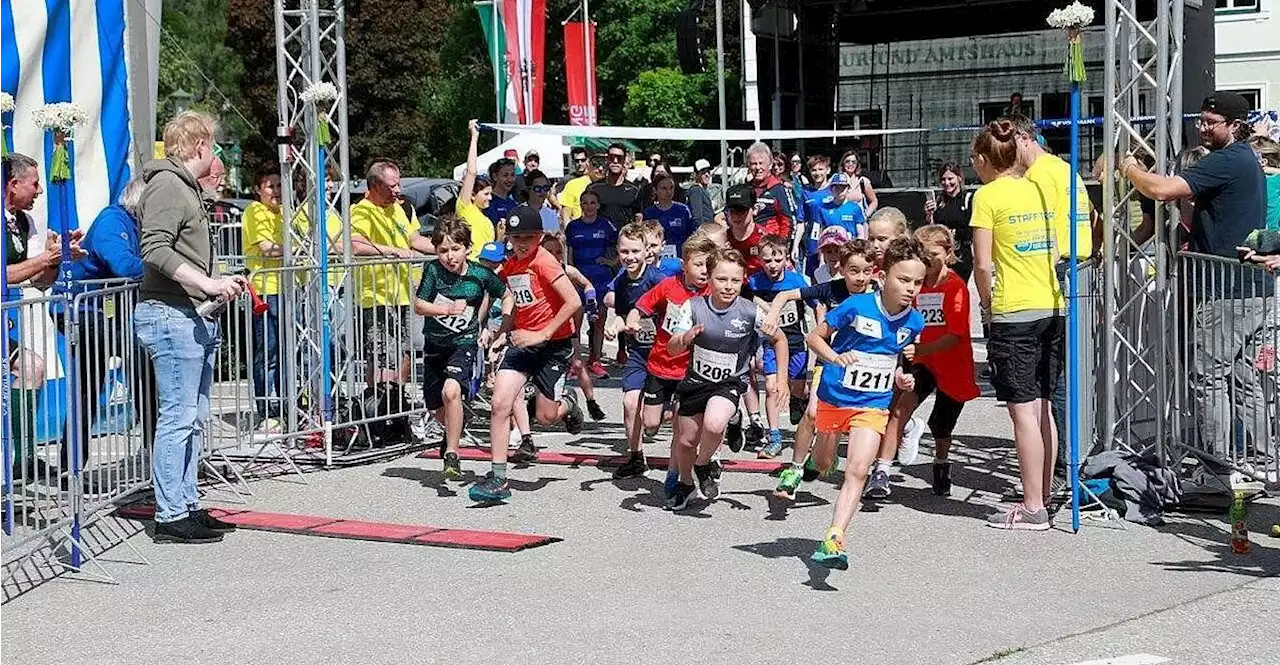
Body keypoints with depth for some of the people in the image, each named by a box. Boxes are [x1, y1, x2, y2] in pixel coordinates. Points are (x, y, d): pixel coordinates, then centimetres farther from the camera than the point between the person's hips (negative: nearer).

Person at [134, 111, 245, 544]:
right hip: (170, 316, -11)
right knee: (178, 418, -9)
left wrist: (221, 283, 23)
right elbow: (155, 249, -21)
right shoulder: (167, 186, -10)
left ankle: (187, 505, 19)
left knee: (194, 418, 13)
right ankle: (171, 516, -6)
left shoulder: (186, 188, 22)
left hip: (195, 319, 11)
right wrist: (208, 283, -24)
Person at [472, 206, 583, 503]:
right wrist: (504, 332, 9)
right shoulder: (509, 265, 5)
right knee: (500, 404, -9)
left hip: (554, 343, -6)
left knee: (545, 416, 1)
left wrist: (542, 335, -22)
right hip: (523, 341, 6)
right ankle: (498, 479, -5)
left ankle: (566, 404, 39)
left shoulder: (544, 262, -17)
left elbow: (574, 302, -23)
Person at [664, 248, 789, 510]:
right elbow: (672, 349, -17)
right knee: (686, 441, 14)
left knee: (714, 425, -31)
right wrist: (684, 339, -40)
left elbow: (779, 340, 0)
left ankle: (703, 465, 2)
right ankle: (685, 484, 46)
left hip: (730, 383, -2)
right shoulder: (695, 307, -16)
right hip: (696, 380, 2)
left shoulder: (750, 312, -17)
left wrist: (782, 380, -2)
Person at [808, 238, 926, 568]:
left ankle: (833, 540, -21)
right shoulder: (857, 306, -15)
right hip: (834, 396, -1)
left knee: (858, 470, -16)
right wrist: (835, 357, -25)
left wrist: (901, 378, -3)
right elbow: (815, 337, -6)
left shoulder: (914, 321, -3)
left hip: (873, 405, 1)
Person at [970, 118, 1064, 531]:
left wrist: (988, 304, 3)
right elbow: (1055, 252, 16)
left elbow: (983, 264, -10)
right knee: (1041, 406, 12)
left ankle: (1032, 508, -3)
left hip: (1015, 312, -7)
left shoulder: (988, 195, -7)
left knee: (1023, 410, -4)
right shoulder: (1038, 190, 12)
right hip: (1052, 308, 7)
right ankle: (1042, 498, 17)